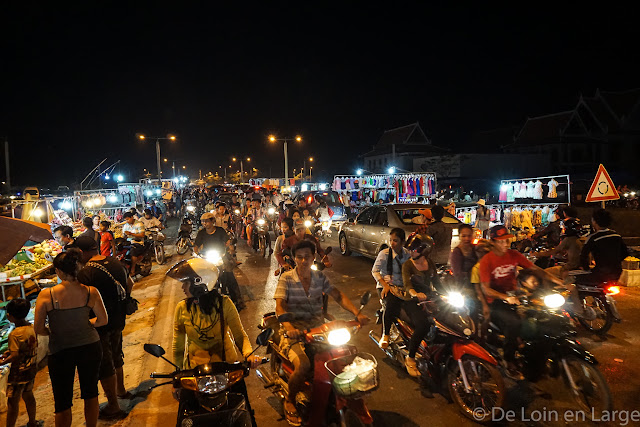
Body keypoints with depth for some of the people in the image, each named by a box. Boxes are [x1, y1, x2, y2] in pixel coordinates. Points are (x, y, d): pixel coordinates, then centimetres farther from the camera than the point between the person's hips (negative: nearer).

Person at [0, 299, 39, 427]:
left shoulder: (14, 334, -23)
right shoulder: (32, 328, -1)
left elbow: (15, 356, -23)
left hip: (19, 373, -8)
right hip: (31, 369, 8)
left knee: (13, 401, 5)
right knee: (28, 395, 21)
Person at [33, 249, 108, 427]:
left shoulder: (46, 296, -16)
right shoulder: (90, 292, -12)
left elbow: (38, 329, -11)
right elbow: (103, 320, -3)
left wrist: (52, 332, 10)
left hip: (60, 352, -2)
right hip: (90, 347, 2)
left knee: (63, 402, 15)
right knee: (90, 394, 21)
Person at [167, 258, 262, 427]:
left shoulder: (223, 303, -9)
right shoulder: (182, 308, -3)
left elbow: (240, 334, -7)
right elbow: (178, 345, 5)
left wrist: (248, 355, -24)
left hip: (227, 363, -2)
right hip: (194, 367, 2)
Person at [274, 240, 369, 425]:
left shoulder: (320, 277, 7)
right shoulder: (286, 278, -6)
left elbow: (338, 295, -1)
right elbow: (279, 306, -16)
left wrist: (357, 313, -17)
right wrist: (289, 328, -35)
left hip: (318, 326, 5)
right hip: (294, 329, -4)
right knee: (303, 365, -28)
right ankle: (289, 401, 4)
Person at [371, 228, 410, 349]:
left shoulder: (407, 254, 8)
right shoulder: (384, 253, -4)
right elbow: (375, 271, -6)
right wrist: (385, 285, -19)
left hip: (402, 287, 4)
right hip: (387, 286, -4)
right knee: (392, 304, -34)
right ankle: (385, 335, -18)